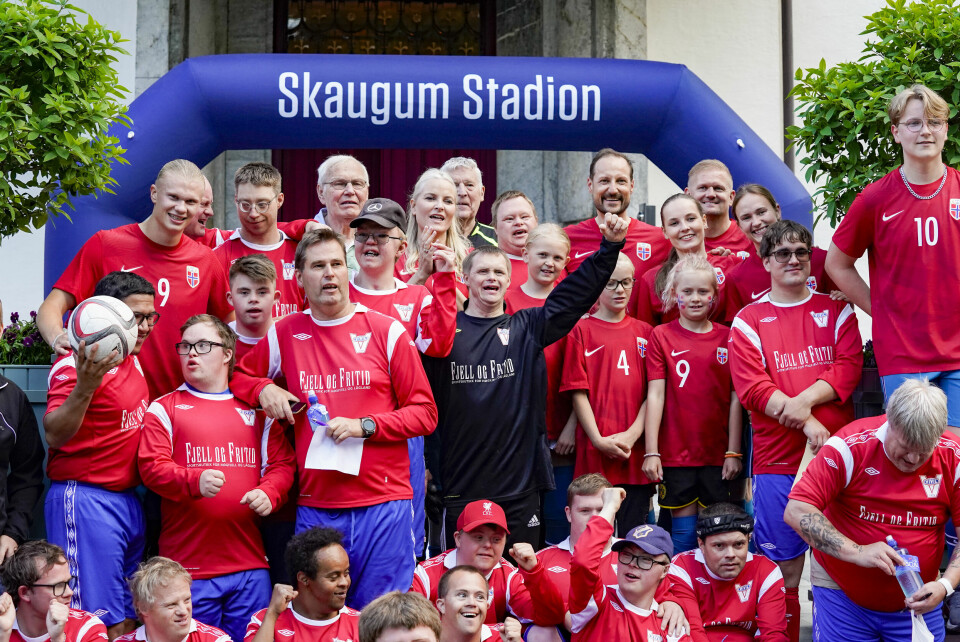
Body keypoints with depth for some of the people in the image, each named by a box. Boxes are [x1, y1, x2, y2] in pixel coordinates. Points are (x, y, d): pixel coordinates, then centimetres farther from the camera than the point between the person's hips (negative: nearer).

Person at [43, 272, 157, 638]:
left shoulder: (134, 360, 12)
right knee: (102, 623, -8)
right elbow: (54, 435, -27)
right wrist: (84, 388, -43)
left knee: (127, 621, 12)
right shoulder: (75, 366, -14)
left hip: (128, 499, 9)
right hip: (86, 501, -9)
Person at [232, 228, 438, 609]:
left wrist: (365, 426, -11)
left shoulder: (387, 332, 2)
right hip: (315, 505, 2)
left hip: (382, 502, -2)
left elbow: (425, 413, 2)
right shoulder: (284, 334, 9)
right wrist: (263, 389, 1)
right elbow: (238, 376, 23)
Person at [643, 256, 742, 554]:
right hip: (676, 452, -1)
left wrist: (734, 452, -1)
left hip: (718, 453, 1)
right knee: (684, 531, 2)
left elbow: (736, 398, 4)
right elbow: (655, 394, -2)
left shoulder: (727, 337, 5)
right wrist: (651, 451, -8)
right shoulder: (661, 336, 2)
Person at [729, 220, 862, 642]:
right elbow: (751, 387, -6)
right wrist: (807, 423, -15)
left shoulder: (836, 312, 11)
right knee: (784, 568, 1)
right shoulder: (748, 322, 5)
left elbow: (849, 366, -2)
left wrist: (805, 400, -17)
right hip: (777, 460, -1)